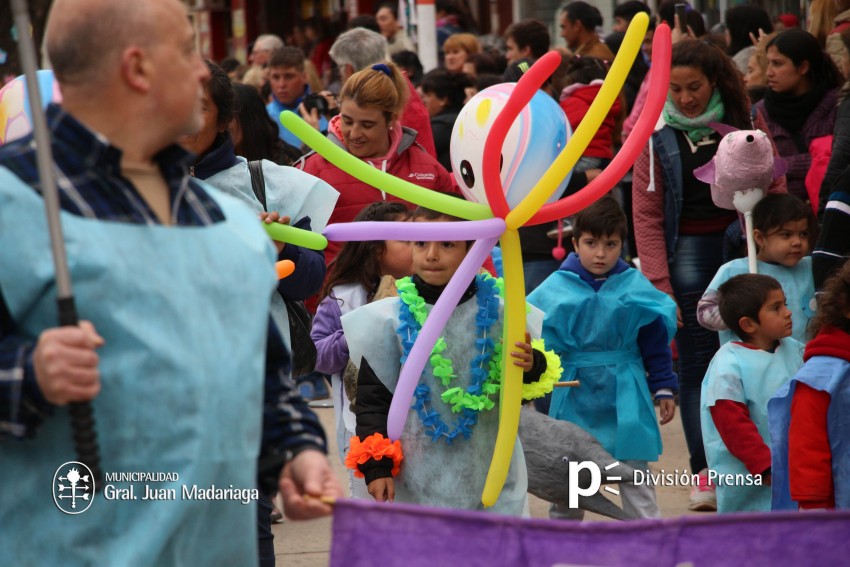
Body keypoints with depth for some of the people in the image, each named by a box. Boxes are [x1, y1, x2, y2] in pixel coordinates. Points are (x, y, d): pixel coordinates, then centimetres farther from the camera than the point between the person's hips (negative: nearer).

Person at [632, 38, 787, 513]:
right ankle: (706, 472, 1)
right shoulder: (658, 134, 0)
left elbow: (775, 188, 5)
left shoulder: (746, 121, 2)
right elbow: (647, 215, -1)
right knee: (698, 361, -2)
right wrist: (659, 286, -7)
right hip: (690, 250, 0)